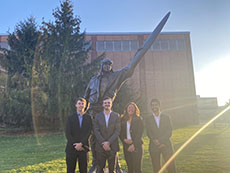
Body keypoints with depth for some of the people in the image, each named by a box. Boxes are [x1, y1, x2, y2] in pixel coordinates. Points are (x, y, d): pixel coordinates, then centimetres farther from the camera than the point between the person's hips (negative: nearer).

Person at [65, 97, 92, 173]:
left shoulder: (88, 118, 6)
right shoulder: (70, 117, 4)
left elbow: (88, 133, -3)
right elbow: (68, 134, -3)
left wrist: (81, 144, -15)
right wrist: (75, 145, -12)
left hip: (83, 148, 1)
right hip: (71, 148, 0)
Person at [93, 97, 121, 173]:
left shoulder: (116, 116, 4)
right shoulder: (98, 116, 6)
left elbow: (117, 131, -4)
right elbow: (96, 131, -1)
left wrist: (109, 142, -13)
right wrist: (103, 143, -12)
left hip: (112, 147, 0)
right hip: (100, 147, 0)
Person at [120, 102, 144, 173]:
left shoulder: (139, 119, 1)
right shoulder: (123, 119, 9)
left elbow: (140, 133, -5)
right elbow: (120, 133, 10)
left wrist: (133, 145, -12)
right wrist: (124, 140, -8)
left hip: (136, 146, -3)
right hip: (126, 146, 3)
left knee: (137, 167, -5)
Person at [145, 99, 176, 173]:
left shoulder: (166, 117, 10)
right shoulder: (148, 119, 8)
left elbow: (169, 132, 3)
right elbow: (149, 133, 2)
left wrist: (161, 141, -9)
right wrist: (155, 141, -14)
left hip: (166, 145, 0)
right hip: (154, 146, 0)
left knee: (171, 165, -3)